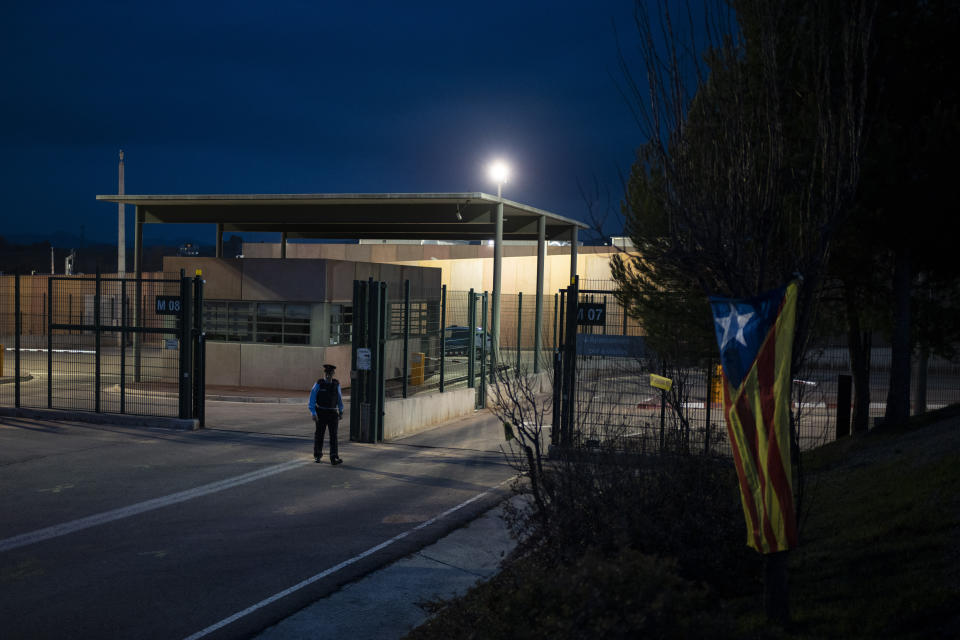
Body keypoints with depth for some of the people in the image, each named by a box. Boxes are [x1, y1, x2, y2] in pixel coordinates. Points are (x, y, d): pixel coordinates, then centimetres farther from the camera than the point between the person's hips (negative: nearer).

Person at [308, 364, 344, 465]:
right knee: (319, 434, 10)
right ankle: (317, 455, 29)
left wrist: (341, 411, 16)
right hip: (321, 413, -1)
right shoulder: (318, 384, -9)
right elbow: (312, 399, -10)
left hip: (333, 413, 1)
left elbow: (339, 398, 12)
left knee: (333, 435, -8)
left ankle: (334, 458, -13)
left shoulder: (336, 384, -1)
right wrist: (313, 413, -18)